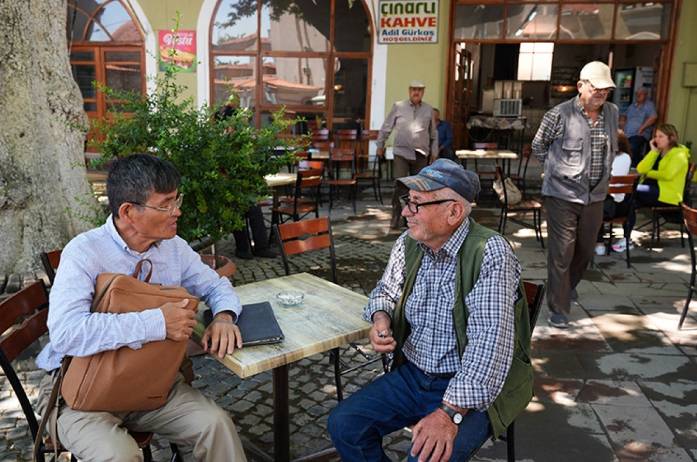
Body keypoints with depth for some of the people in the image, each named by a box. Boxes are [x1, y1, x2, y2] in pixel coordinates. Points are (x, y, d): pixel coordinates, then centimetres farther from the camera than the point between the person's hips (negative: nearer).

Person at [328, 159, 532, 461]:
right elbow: (387, 291, 18)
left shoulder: (489, 253, -21)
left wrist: (450, 413, -32)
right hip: (412, 375, 6)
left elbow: (490, 343, -28)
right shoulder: (408, 244, 0)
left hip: (473, 389, -6)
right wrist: (380, 319, -6)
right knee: (343, 425, -4)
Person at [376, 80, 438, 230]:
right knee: (400, 185, -11)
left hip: (421, 155, 3)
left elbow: (433, 133, 16)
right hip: (402, 152, -3)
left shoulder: (428, 109, 9)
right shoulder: (398, 106, 2)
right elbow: (386, 127, 8)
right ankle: (396, 219, -4)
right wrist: (380, 145, 9)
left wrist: (434, 151, 14)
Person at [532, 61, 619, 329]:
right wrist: (557, 169, 4)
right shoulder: (560, 114, -11)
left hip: (595, 196, 6)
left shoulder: (612, 113, 5)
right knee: (561, 253, -3)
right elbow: (538, 145, 2)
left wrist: (602, 172, 14)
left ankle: (567, 288, 43)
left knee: (585, 251, 18)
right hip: (562, 195, -5)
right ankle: (558, 309, 8)